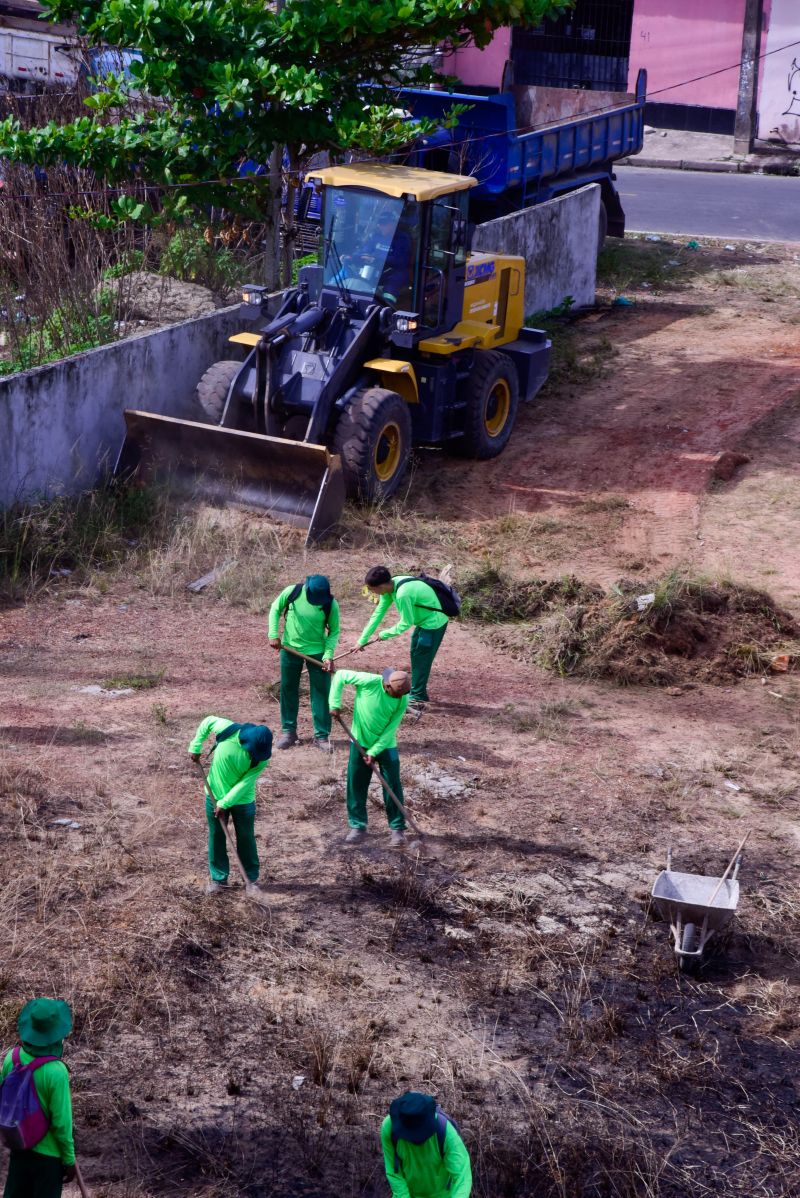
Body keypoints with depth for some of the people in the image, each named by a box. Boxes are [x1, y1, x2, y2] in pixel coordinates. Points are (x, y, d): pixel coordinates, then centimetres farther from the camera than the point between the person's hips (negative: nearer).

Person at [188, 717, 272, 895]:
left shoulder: (262, 757, -25)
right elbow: (208, 721, -6)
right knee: (216, 837, 11)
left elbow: (244, 783, -23)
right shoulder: (228, 730, -26)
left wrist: (224, 804, -24)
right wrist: (195, 747, -6)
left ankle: (252, 879, 25)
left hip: (242, 800, -1)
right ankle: (218, 878, 25)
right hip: (215, 795, 1)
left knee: (246, 839, 9)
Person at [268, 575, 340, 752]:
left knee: (321, 693, 1)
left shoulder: (331, 604, -20)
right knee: (288, 690, 11)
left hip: (317, 651, -1)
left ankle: (322, 735, 12)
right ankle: (289, 731, 25)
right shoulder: (291, 592, -19)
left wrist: (328, 655, -20)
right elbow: (275, 609, -1)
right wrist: (273, 635, -8)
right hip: (290, 649, 1)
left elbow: (334, 632, -8)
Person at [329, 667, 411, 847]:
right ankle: (358, 826, 20)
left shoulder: (403, 700, -18)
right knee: (356, 785, 6)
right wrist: (335, 704, -16)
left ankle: (397, 828, 12)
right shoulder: (370, 682, -25)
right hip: (360, 742, 0)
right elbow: (340, 675, -14)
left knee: (393, 786, 0)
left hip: (386, 745, 0)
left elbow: (390, 729, -14)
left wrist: (374, 751, -18)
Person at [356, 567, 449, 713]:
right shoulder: (389, 586, -8)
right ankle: (419, 693, 35)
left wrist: (385, 634, -7)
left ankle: (417, 700, 13)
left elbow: (406, 623, -23)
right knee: (415, 654, 20)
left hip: (433, 624, -9)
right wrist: (362, 639, 3)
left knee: (421, 660, 1)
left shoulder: (403, 594, -35)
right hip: (424, 621, 9)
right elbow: (378, 613, 0)